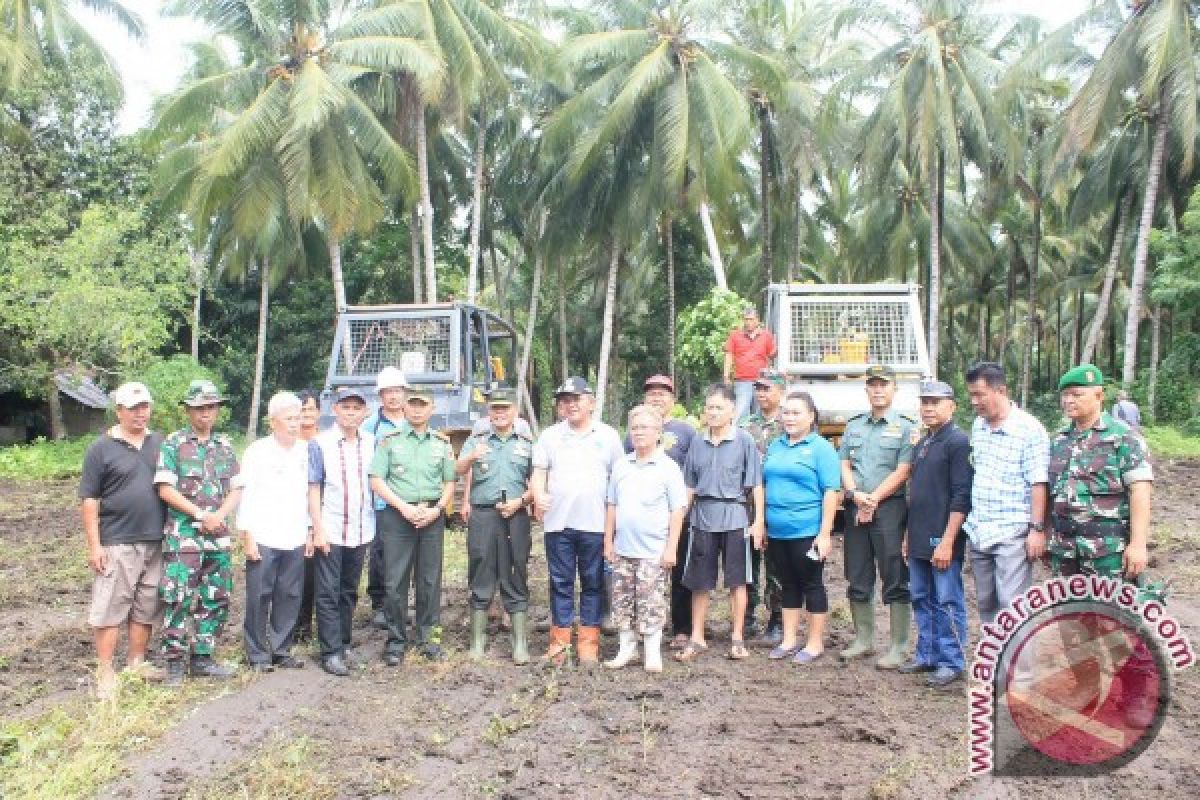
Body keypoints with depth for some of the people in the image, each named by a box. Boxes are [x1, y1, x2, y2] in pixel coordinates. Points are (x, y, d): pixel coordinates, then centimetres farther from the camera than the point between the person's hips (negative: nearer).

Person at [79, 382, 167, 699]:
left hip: (155, 542, 4)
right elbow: (89, 499, -5)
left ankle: (136, 662, 24)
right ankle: (105, 672, 8)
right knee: (109, 608, -1)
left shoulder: (161, 443, 8)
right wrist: (94, 545, -10)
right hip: (116, 544, -4)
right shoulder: (101, 448, -4)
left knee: (146, 607, 11)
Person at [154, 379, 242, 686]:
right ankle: (174, 662, 6)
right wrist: (200, 515, -12)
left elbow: (236, 489, 10)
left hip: (218, 536, 5)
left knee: (216, 599, 8)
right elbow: (166, 489, -8)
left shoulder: (225, 446, 12)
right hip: (183, 535, -5)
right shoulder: (173, 444, -1)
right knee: (179, 598, -5)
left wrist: (219, 515, -8)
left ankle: (202, 657, 20)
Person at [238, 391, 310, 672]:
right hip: (263, 538, -4)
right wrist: (247, 536, -8)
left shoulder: (305, 451, 8)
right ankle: (257, 654, 12)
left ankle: (282, 649, 20)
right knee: (259, 597, 1)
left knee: (290, 596, 7)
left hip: (295, 540, 4)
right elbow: (247, 494, -4)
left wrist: (309, 532, 10)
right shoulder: (258, 451, -3)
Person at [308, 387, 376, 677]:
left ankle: (343, 642, 26)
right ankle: (331, 652, 5)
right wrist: (318, 529, -10)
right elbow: (313, 489, -4)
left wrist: (372, 526, 9)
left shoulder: (371, 443, 5)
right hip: (330, 531, -4)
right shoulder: (320, 443, -5)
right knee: (328, 593, 0)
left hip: (361, 530, 4)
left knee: (349, 591, 14)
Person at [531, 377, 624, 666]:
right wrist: (539, 495, -16)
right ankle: (560, 641, 15)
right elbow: (539, 471, 6)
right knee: (560, 584, 6)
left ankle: (589, 642, 14)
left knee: (593, 584, 6)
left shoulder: (608, 436, 5)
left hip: (596, 524, -1)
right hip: (558, 522, 1)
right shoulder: (550, 435, 9)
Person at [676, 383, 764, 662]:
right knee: (699, 582, 8)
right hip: (702, 516, 3)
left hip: (734, 516, -3)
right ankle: (697, 638, 18)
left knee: (737, 580, 6)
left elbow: (756, 484, -3)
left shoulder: (744, 440, -3)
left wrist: (758, 522, -7)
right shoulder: (697, 442, 7)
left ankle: (737, 638, 17)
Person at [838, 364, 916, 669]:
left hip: (889, 507, -5)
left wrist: (872, 500, -12)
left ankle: (898, 647, 6)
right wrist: (855, 494, -7)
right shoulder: (854, 426, 16)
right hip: (855, 508, 5)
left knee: (896, 580, -2)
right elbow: (844, 465, 11)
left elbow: (903, 472, -8)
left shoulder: (905, 427, 0)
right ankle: (863, 640, 23)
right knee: (857, 578, 11)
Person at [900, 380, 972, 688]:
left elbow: (961, 496, -16)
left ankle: (952, 662, 10)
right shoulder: (922, 444, 16)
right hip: (919, 539, 8)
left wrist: (947, 541, -19)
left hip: (943, 539, -8)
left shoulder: (958, 441, -10)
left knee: (947, 602, 0)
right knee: (921, 599, 14)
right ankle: (927, 655, 25)